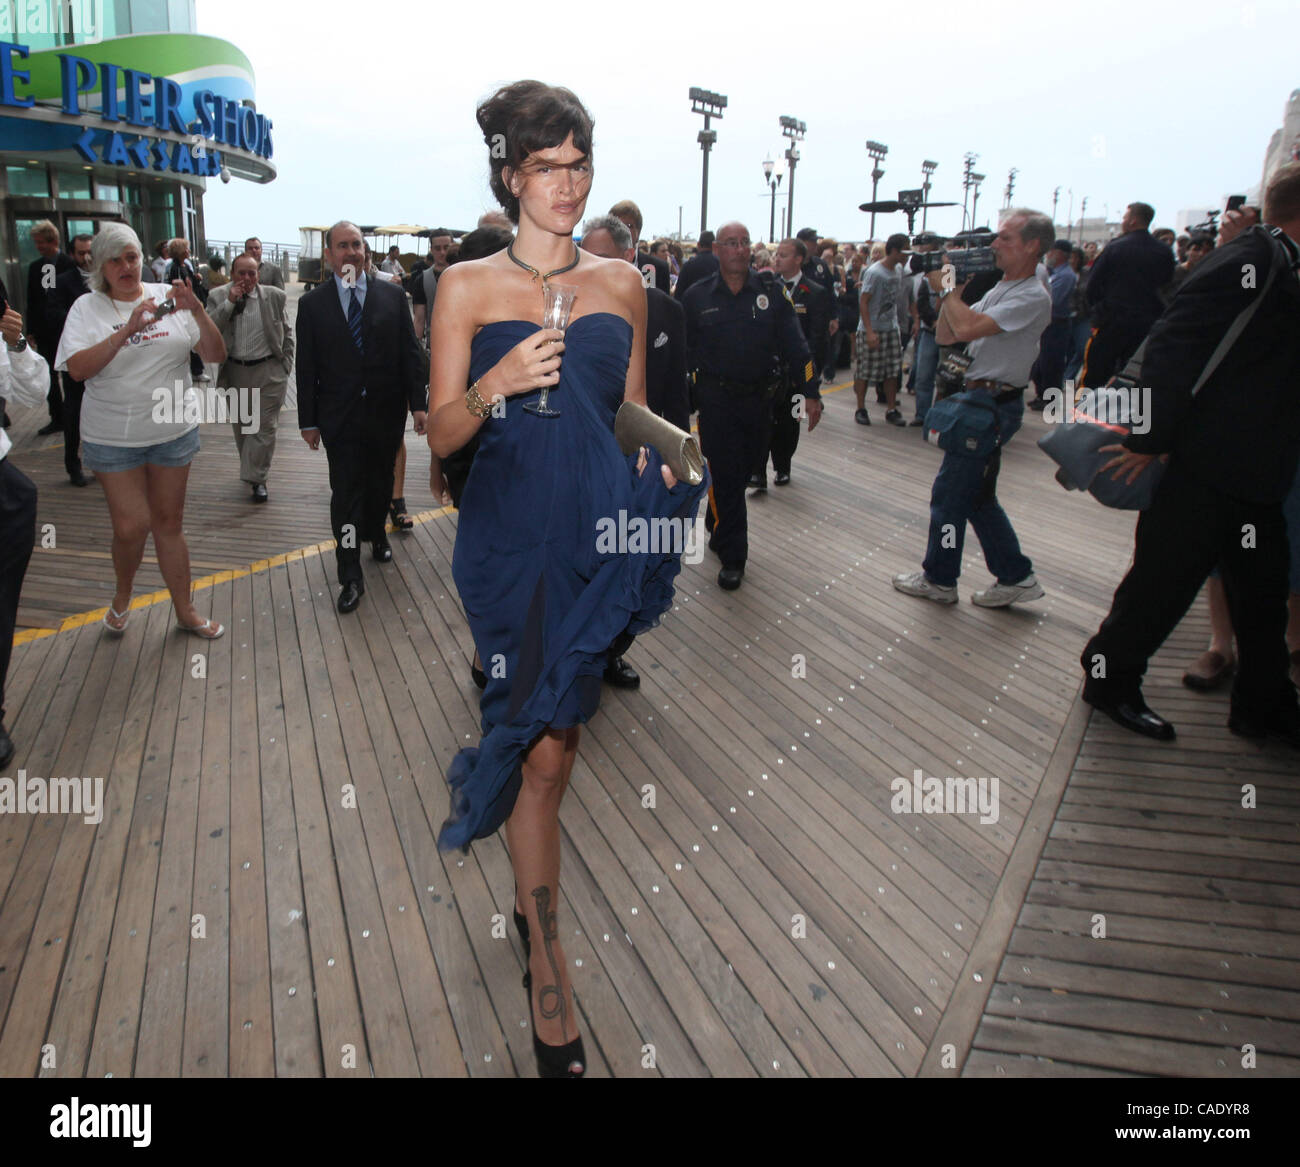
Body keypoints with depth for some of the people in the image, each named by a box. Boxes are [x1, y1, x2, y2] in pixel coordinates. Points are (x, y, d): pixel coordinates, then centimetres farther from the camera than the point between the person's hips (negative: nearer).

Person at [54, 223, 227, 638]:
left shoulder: (167, 297, 1)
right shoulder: (87, 308, -3)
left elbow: (216, 355, -4)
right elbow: (77, 368, -17)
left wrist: (196, 311, -20)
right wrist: (127, 331, -26)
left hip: (173, 430, 2)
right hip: (113, 437, -2)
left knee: (168, 523, 12)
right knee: (131, 526, -3)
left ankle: (185, 610, 23)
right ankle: (122, 597, 27)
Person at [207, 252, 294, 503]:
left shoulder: (275, 297, -2)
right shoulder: (219, 297, 0)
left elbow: (287, 334, 6)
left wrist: (285, 367, 1)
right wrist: (229, 302, -18)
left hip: (269, 373, -2)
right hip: (234, 372, 2)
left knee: (264, 426, -3)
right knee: (241, 426, 14)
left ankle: (257, 478, 4)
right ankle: (251, 471, 31)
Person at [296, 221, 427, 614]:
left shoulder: (392, 295, 2)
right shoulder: (312, 303, 1)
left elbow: (410, 354, 3)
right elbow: (306, 367, 1)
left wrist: (418, 403, -3)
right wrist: (308, 420, -1)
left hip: (386, 411, 1)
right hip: (339, 415, -1)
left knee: (380, 483, 17)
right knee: (346, 492, -2)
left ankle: (376, 533, 45)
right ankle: (350, 577, 5)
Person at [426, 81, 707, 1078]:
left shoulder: (622, 284, 9)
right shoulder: (468, 287, 0)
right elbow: (442, 435, -3)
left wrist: (666, 461, -5)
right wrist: (496, 385, -21)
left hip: (601, 530, 3)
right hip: (512, 535, -3)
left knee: (550, 736, 13)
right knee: (546, 748, -2)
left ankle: (530, 892, 42)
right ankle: (549, 977, 15)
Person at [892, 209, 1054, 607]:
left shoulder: (1032, 297, -15)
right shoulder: (999, 290, 16)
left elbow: (967, 328, -27)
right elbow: (945, 335, 13)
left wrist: (945, 288, -13)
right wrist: (950, 291, 1)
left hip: (994, 405, -10)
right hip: (980, 399, 10)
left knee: (949, 492, -2)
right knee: (975, 495, 14)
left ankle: (938, 579, 12)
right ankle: (1017, 576, 22)